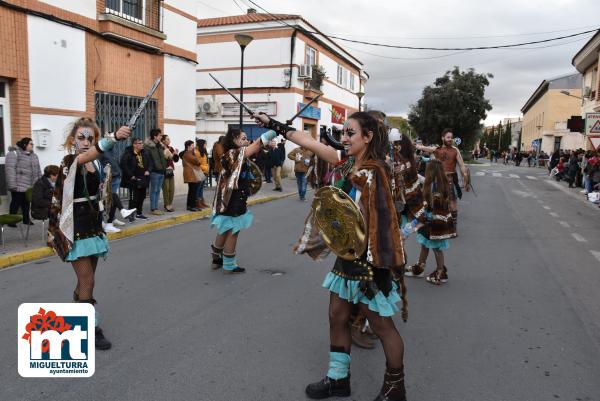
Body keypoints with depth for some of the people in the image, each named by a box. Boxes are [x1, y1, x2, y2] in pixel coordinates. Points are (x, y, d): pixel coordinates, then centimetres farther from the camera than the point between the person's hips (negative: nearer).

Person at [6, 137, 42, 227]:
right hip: (19, 186, -6)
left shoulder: (33, 155, 15)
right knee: (16, 203, 1)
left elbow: (38, 170, 19)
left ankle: (26, 219, 24)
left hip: (30, 186, 7)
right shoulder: (14, 153, -9)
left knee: (26, 203, 14)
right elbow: (10, 170, -17)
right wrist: (12, 185, -22)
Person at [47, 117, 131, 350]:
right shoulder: (70, 162, -16)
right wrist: (114, 137, -56)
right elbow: (87, 156, -42)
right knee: (88, 282, -4)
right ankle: (92, 330, 8)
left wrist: (106, 183, 3)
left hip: (93, 225, 7)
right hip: (75, 228, -7)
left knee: (86, 279, 17)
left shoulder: (96, 163, 7)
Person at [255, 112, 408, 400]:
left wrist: (379, 269, -22)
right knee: (337, 317, 16)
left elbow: (381, 223, -20)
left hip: (367, 262, -8)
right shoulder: (346, 166, 6)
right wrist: (275, 125, 12)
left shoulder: (375, 172, -17)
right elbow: (311, 143, 9)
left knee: (382, 326, 6)